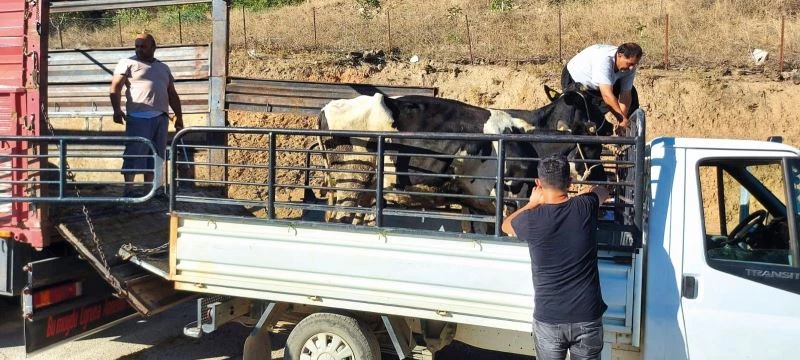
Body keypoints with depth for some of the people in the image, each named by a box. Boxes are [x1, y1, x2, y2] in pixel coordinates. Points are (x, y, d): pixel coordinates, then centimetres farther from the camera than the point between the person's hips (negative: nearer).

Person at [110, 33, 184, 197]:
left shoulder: (163, 68, 22)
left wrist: (179, 116, 15)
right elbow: (115, 87, -3)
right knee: (134, 154, -8)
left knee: (155, 155, 6)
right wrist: (117, 109, -18)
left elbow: (172, 94, 23)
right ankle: (128, 190, -4)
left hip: (161, 117, 5)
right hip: (139, 117, -5)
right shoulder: (127, 63, 6)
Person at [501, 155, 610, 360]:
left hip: (548, 320, -1)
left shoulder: (532, 219, -11)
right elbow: (603, 192, 20)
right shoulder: (585, 207, -7)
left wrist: (532, 204, 16)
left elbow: (506, 225, 14)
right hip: (588, 318, 1)